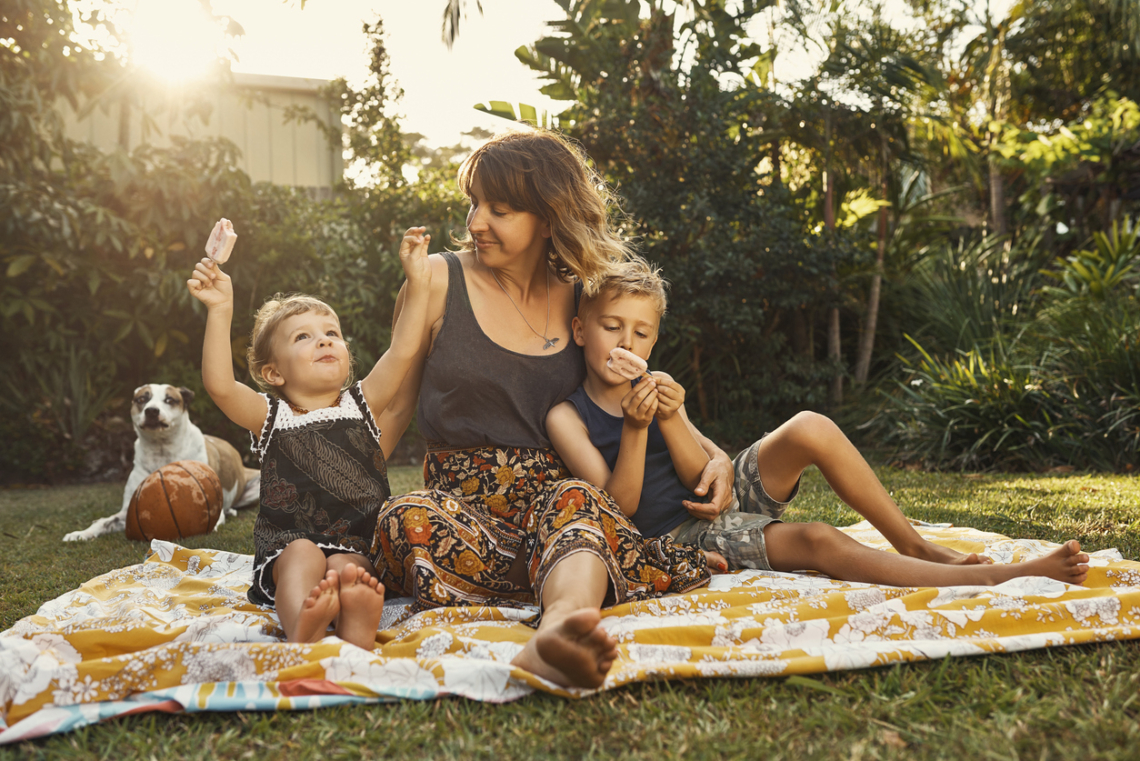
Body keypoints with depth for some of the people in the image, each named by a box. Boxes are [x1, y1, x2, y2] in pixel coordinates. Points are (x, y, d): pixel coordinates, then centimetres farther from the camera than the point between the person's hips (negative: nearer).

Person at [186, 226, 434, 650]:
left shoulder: (361, 404, 13)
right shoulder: (271, 416, 7)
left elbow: (403, 350, 2)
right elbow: (219, 386, -12)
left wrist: (417, 281, -5)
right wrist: (220, 311, -19)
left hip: (359, 547, 1)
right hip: (287, 547, -1)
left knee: (347, 568, -31)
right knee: (303, 555, -33)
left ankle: (357, 637, -59)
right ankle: (302, 628, -60)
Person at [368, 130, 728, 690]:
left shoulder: (585, 296, 11)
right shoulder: (441, 281, 5)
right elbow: (393, 407, 11)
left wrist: (714, 455, 3)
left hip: (555, 491, 1)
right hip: (461, 500, 0)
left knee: (576, 499, -35)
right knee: (408, 518, -35)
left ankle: (560, 626, -64)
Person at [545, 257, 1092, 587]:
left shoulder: (654, 389, 5)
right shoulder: (567, 417, -8)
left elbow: (701, 477, -4)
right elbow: (621, 506, -15)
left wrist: (671, 420, -22)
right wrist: (635, 430, -28)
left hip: (727, 494, 6)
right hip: (681, 537, -5)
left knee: (810, 429, -21)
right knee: (815, 541, -29)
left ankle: (916, 546, -8)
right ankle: (992, 576, -26)